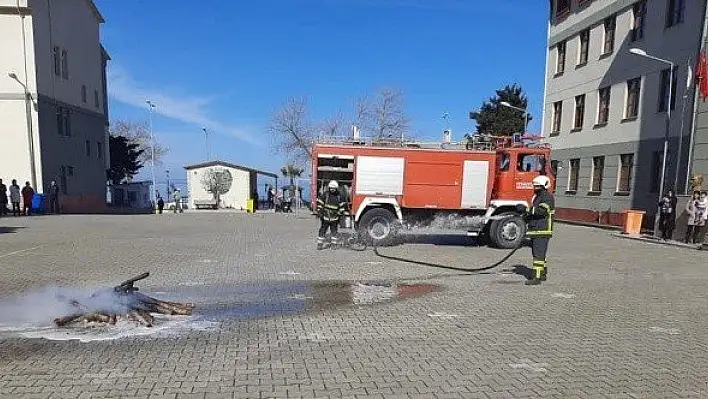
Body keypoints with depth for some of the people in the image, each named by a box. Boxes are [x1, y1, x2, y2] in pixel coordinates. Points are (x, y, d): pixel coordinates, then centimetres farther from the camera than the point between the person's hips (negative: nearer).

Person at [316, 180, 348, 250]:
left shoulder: (339, 197, 1)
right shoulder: (325, 195, -3)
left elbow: (342, 206, 7)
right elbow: (319, 203, 1)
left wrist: (340, 214, 2)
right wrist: (320, 212, -4)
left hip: (334, 218, 1)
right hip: (325, 217, -1)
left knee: (334, 231, 9)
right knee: (322, 230, 1)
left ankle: (334, 244, 19)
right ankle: (320, 244, 7)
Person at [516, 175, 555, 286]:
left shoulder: (548, 197, -10)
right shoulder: (537, 197, 22)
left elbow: (542, 211, -24)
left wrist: (526, 209, -27)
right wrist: (527, 215, 11)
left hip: (542, 231, -10)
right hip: (535, 231, 10)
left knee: (538, 254, -12)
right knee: (536, 253, 17)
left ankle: (537, 277, -12)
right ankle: (543, 274, 29)